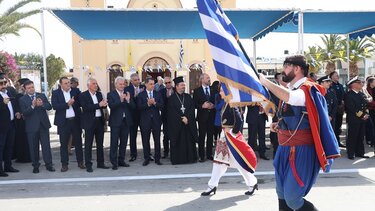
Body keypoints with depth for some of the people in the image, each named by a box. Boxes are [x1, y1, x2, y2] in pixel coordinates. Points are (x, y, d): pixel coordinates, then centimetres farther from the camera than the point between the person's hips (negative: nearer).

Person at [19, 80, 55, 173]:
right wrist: (32, 106, -25)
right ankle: (35, 165, 17)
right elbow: (24, 113, -11)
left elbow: (49, 107, -1)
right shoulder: (22, 99, -1)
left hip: (43, 124, 1)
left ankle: (49, 164, 9)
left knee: (46, 145, 2)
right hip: (32, 126, -1)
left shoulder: (42, 96, 7)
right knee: (33, 147, 7)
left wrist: (42, 104, -20)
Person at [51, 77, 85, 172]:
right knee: (64, 143, 4)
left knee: (78, 142, 9)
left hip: (75, 120, 2)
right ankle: (64, 164, 13)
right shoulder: (55, 93, 0)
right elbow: (55, 106, -11)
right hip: (63, 122, -1)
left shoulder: (76, 91, 5)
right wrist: (67, 104, -19)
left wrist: (73, 103, -15)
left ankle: (80, 162, 20)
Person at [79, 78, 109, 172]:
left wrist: (104, 104, -13)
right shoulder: (83, 95, -6)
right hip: (90, 122, -6)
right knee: (88, 144, 1)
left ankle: (100, 163, 23)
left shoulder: (99, 94, 12)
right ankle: (88, 165, 8)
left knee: (100, 143, 13)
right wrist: (98, 105, -24)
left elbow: (102, 106, 11)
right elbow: (86, 108, -19)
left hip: (100, 121, 6)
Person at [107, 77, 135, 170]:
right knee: (114, 143, -1)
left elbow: (133, 107, 1)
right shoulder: (111, 94, -2)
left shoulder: (127, 94, 9)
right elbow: (111, 106, -18)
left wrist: (128, 100, -17)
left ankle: (121, 160, 23)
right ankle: (114, 162, 5)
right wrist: (120, 100, -28)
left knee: (124, 142, 11)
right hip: (116, 122, -4)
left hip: (126, 121, 4)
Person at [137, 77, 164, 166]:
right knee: (145, 140, 5)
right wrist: (148, 104, -22)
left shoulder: (158, 94, 8)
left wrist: (155, 103, -17)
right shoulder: (141, 95, 1)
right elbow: (139, 107, -10)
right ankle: (147, 158, 17)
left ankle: (157, 158, 14)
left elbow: (162, 106, -1)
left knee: (157, 140, 5)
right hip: (145, 120, -2)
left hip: (156, 119, 2)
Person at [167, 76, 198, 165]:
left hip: (189, 123, 3)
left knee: (189, 140, 4)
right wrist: (181, 118, -14)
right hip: (176, 124, -3)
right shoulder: (172, 98, -1)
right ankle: (177, 159, 7)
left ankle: (190, 158, 12)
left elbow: (192, 109, 3)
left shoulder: (188, 97, 11)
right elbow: (172, 112, -8)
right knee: (178, 141, 0)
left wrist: (186, 117, -12)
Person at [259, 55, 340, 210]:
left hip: (300, 151, -9)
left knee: (292, 198, -8)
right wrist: (278, 125, 6)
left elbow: (288, 97, -38)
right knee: (282, 195, 17)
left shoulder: (307, 89, -15)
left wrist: (265, 81, -28)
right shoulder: (290, 89, 12)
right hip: (286, 149, 9)